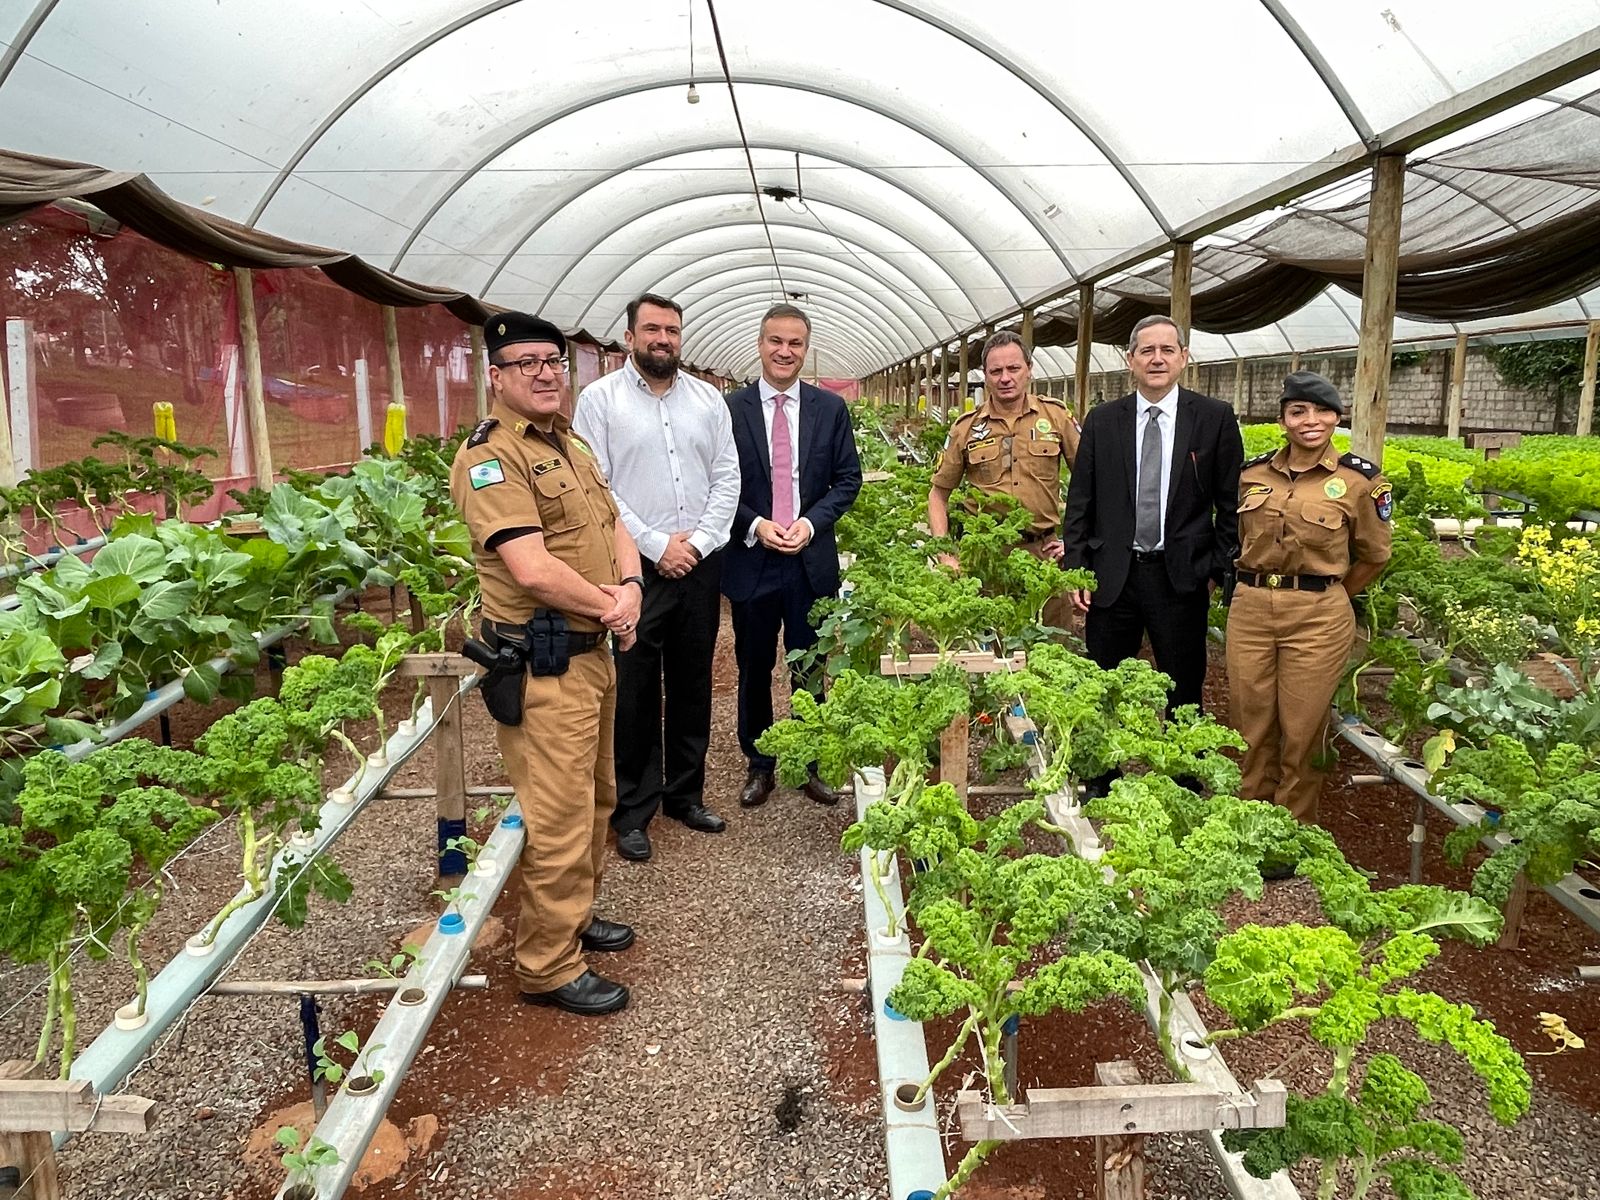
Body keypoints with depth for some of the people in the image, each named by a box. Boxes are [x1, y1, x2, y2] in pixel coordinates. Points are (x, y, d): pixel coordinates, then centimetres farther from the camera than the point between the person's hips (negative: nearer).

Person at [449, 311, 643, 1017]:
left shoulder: (571, 447, 15)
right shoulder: (490, 457, -15)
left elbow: (614, 526, 16)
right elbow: (534, 570, -24)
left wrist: (631, 586, -5)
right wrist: (610, 607, -11)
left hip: (593, 652, 10)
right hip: (543, 666, -10)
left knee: (595, 799, 22)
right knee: (558, 819, -2)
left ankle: (575, 915, 40)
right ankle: (548, 967, 13)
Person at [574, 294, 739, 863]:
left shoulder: (708, 399, 10)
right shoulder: (600, 398, -1)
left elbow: (727, 478, 7)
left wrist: (699, 543, -5)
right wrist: (656, 545, -12)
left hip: (700, 564, 4)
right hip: (634, 567, -4)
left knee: (692, 685, 12)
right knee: (633, 691, 2)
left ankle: (685, 793, 27)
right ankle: (632, 810, 14)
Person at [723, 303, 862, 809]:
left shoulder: (831, 408, 3)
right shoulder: (730, 409, -2)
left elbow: (847, 479, 5)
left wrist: (812, 522, -10)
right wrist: (755, 525, -13)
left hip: (811, 559, 1)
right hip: (750, 559, -1)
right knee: (754, 670, 11)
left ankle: (810, 764, 26)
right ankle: (759, 766, 27)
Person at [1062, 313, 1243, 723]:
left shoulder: (1215, 419, 0)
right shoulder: (1101, 421, 5)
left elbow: (1231, 502, 2)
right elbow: (1079, 502, 6)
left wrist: (1219, 569, -2)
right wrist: (1076, 569, 1)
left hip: (1182, 577, -1)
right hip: (1112, 577, 2)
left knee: (1182, 695, 8)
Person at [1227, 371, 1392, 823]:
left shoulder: (1360, 480, -3)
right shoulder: (1253, 473, 7)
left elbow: (1373, 555, 8)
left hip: (1319, 617, -3)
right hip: (1249, 610, 3)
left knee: (1301, 733, 5)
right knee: (1250, 726, 9)